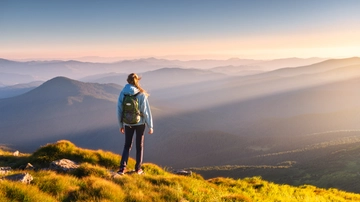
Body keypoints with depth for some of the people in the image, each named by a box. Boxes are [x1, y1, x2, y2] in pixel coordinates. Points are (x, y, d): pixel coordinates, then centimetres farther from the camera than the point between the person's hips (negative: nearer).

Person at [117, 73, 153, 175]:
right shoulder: (141, 94, -14)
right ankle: (138, 169, 22)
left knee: (127, 145, 16)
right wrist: (150, 126, -3)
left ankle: (122, 168, 4)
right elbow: (146, 111, -13)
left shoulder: (122, 94, -6)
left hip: (128, 123, 2)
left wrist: (121, 125, 11)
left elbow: (119, 110, -2)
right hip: (140, 123, -2)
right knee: (139, 145, 14)